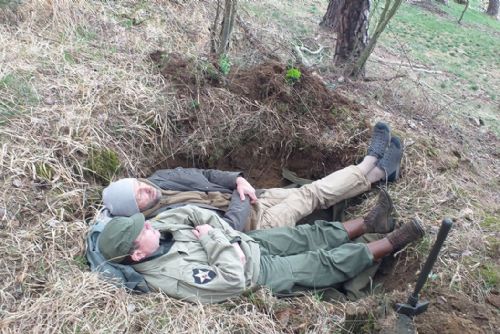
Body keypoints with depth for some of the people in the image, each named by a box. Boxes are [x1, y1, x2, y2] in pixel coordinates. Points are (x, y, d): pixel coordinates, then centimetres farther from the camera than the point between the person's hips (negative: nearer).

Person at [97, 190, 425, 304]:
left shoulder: (157, 230, -10)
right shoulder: (171, 275, -33)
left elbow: (193, 213, -3)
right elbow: (232, 280, -32)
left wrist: (233, 240, -12)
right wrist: (212, 240, -24)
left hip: (250, 242, 7)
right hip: (258, 272, -7)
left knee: (315, 235, 11)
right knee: (328, 263, 1)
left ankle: (371, 223, 32)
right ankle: (393, 242, 19)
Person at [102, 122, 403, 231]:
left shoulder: (161, 179, -4)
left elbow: (204, 175, 5)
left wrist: (237, 180, -11)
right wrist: (241, 198, -17)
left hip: (247, 198, 7)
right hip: (253, 221, -7)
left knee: (311, 191, 7)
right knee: (314, 194, -2)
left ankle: (377, 169, 21)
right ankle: (376, 170, 17)